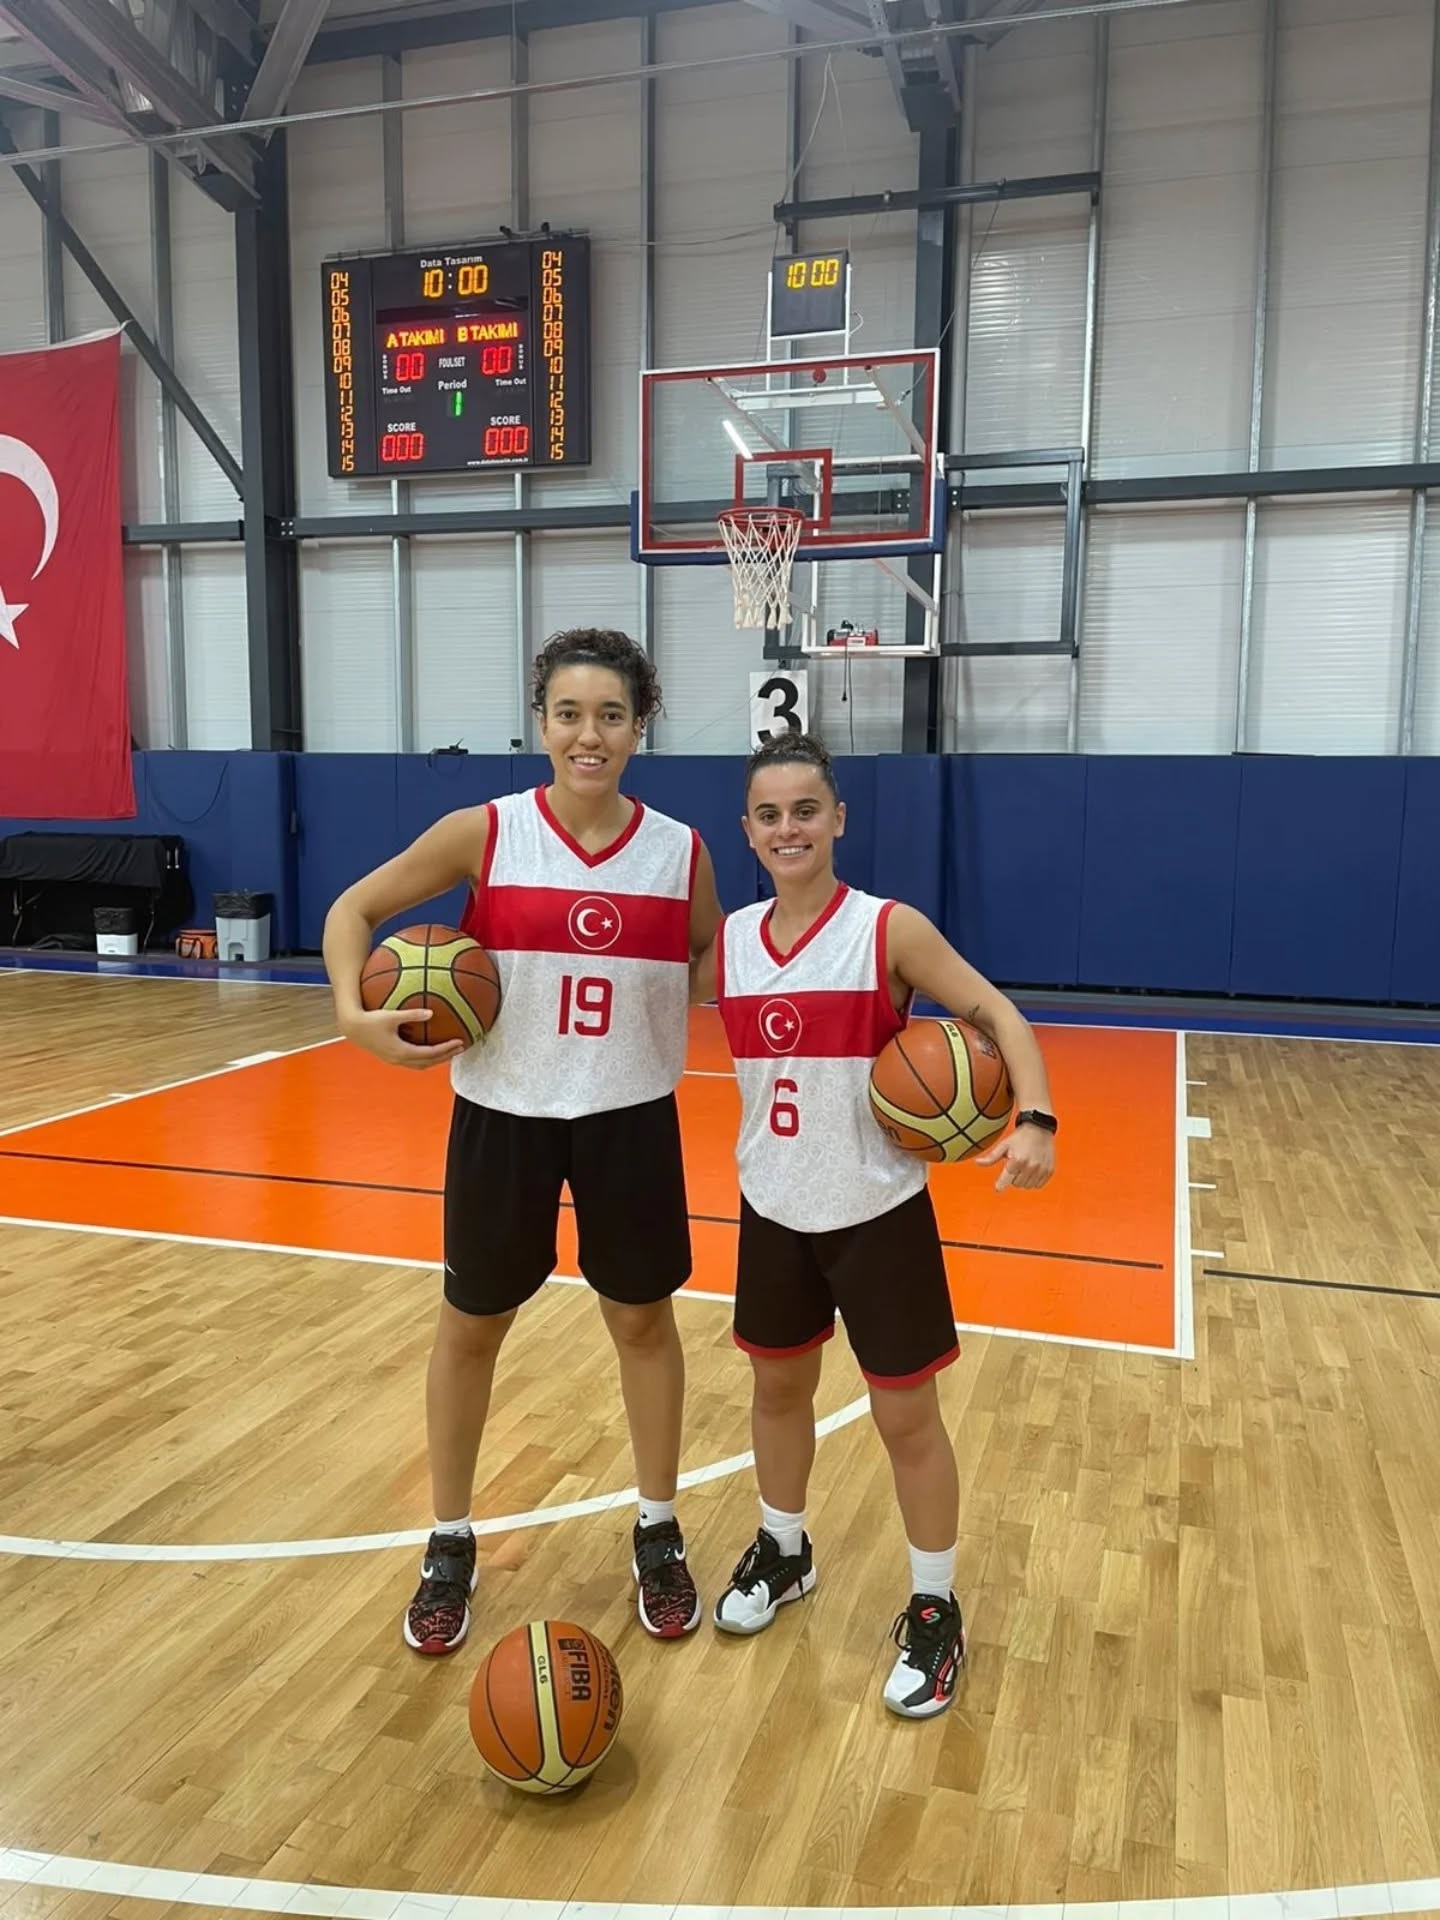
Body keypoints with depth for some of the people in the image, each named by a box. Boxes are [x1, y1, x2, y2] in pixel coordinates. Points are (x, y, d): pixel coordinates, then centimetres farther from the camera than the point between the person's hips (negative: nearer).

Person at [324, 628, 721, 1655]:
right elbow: (355, 907, -1)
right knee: (471, 1326, 13)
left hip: (631, 1116, 1)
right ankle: (451, 1545, 36)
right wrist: (356, 1013, -16)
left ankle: (659, 1533, 36)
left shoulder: (681, 851, -5)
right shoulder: (484, 833, -10)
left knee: (644, 1320, 14)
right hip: (504, 1112, -1)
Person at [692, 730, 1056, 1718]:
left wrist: (1035, 1118, -26)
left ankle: (936, 1611, 28)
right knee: (779, 1386, 21)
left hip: (877, 1212, -4)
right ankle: (784, 1552, 46)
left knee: (906, 1414, 8)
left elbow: (997, 1013, -12)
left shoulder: (890, 930, -15)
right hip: (773, 1208, 4)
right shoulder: (730, 941, -2)